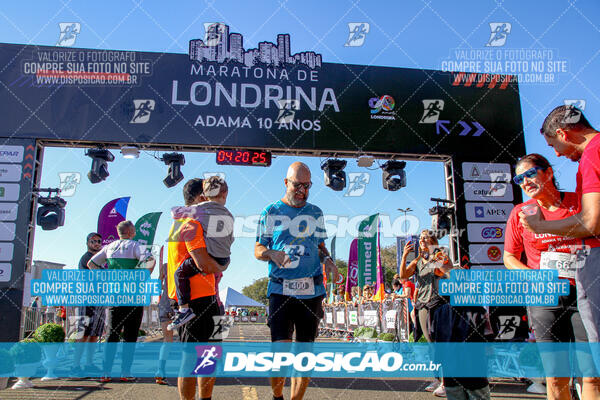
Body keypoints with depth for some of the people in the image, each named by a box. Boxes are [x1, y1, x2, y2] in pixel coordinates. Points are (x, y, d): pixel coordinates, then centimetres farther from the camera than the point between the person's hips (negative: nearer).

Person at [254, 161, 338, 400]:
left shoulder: (315, 213, 14)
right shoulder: (270, 212, 6)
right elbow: (258, 249, 8)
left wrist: (327, 260, 0)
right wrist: (272, 253, -14)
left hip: (312, 291, 3)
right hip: (280, 290, -3)